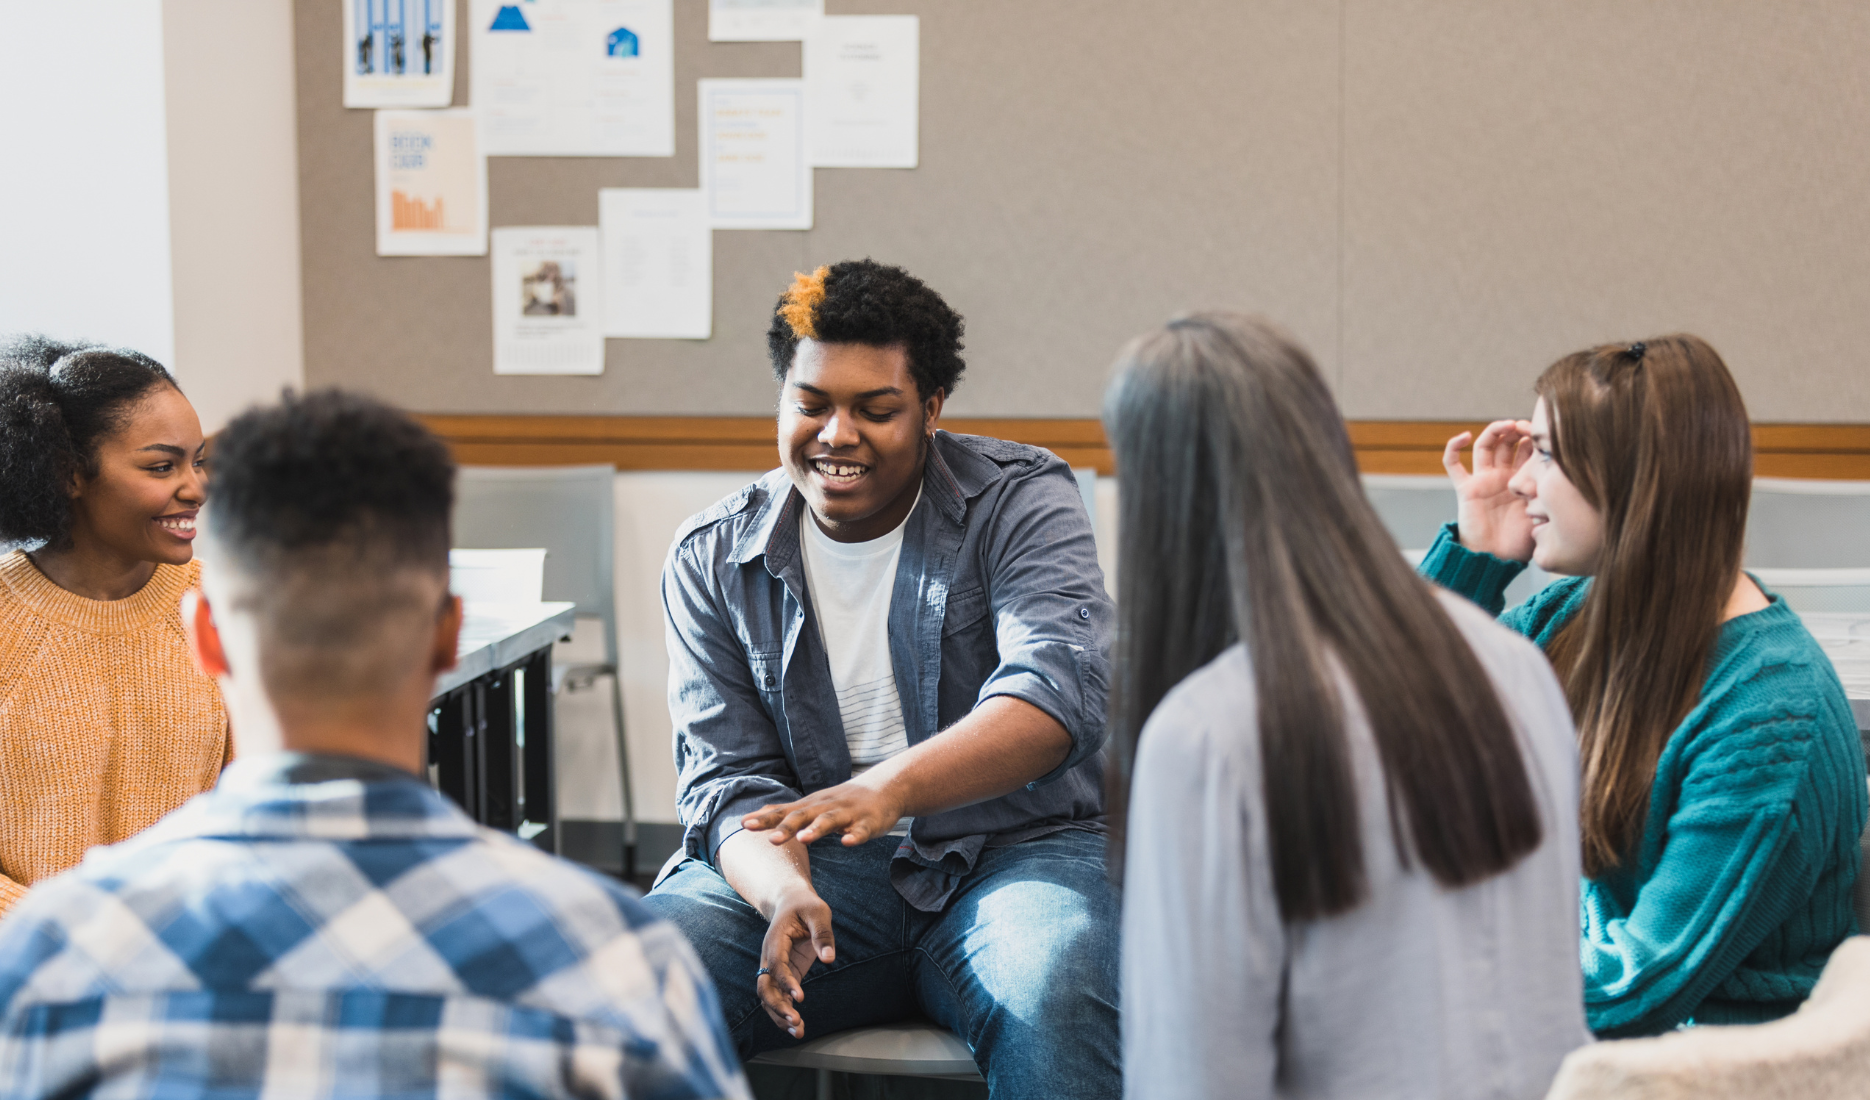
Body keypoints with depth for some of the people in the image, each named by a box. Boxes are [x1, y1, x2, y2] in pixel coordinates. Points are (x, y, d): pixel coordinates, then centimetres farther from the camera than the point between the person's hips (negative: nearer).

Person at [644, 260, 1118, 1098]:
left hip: (1017, 848, -2)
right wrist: (784, 894, -23)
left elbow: (1061, 687, -19)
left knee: (1057, 993, -36)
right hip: (816, 869, 2)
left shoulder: (1021, 501, -2)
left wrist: (894, 784, -38)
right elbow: (727, 776, 0)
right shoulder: (711, 560, 6)